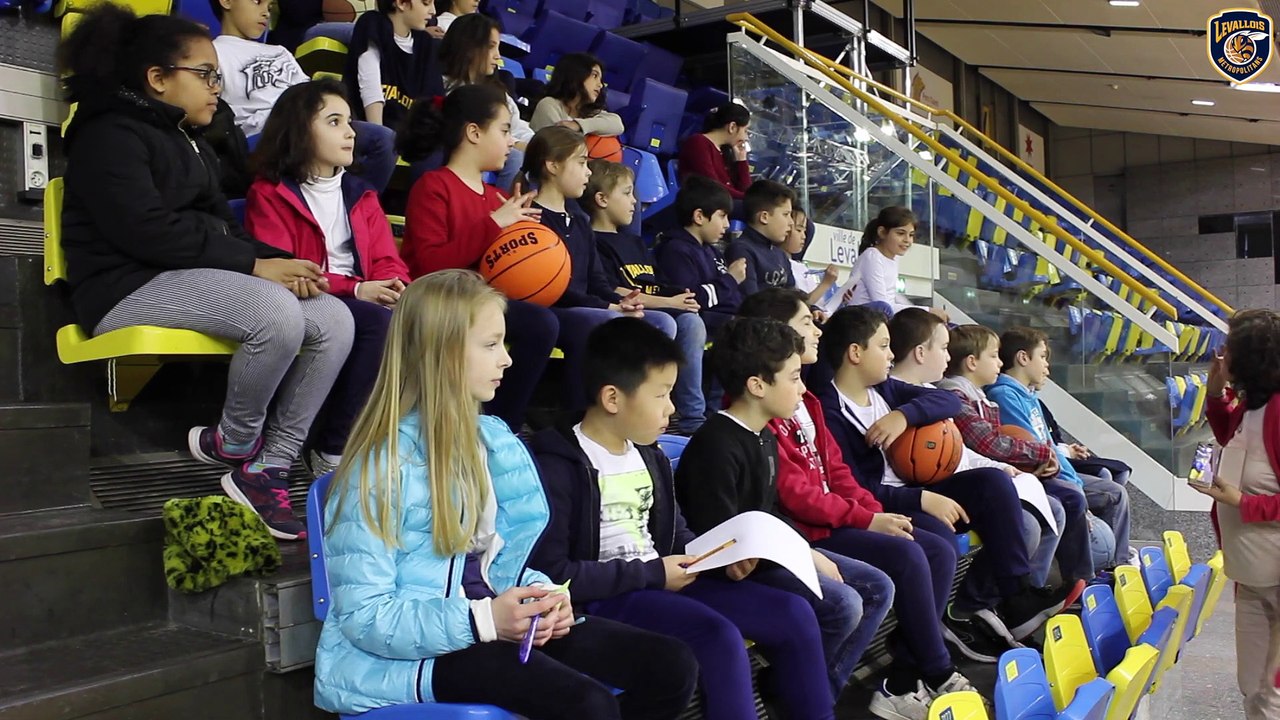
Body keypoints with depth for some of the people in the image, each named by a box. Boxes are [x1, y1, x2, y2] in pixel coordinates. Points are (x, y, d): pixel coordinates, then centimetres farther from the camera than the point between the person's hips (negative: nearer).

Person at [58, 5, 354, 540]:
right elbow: (148, 232, -21)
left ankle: (266, 469, -11)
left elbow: (220, 223, 16)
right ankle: (234, 445, -8)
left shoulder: (187, 141, 23)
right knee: (275, 313, -34)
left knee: (335, 320, -11)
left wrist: (279, 261, -3)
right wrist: (254, 265, -22)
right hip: (130, 288, -9)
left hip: (195, 279, 9)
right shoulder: (110, 136, -6)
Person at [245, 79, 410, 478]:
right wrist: (354, 289, -19)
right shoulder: (269, 194, 5)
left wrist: (393, 288, -15)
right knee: (381, 322, -34)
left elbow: (387, 260, 12)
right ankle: (333, 452, -24)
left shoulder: (361, 194, 21)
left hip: (364, 303, 5)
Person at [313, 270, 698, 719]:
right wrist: (483, 621, -27)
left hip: (494, 623, 7)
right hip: (413, 654, -7)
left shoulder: (492, 439, 7)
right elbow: (365, 618, -16)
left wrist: (544, 597, -9)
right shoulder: (383, 464, -15)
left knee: (672, 668, -3)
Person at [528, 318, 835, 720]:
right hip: (603, 598, -8)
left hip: (660, 582, 8)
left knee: (793, 612, 0)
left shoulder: (650, 457, 12)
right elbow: (551, 574, -18)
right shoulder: (558, 466, -14)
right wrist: (651, 573, -15)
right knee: (719, 636, -31)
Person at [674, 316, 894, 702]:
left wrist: (807, 550, 0)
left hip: (772, 551, 10)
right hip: (742, 566, -10)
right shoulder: (717, 446, -22)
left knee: (878, 588, 6)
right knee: (843, 605, -24)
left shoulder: (764, 437, 10)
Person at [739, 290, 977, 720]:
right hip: (803, 531, -10)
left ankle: (904, 680, -1)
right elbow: (793, 492, -19)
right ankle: (937, 674, -1)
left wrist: (877, 511, 0)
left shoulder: (804, 401, 18)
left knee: (940, 551, 0)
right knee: (907, 557, -22)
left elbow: (834, 468, 15)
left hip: (833, 518, 10)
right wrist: (866, 520, -16)